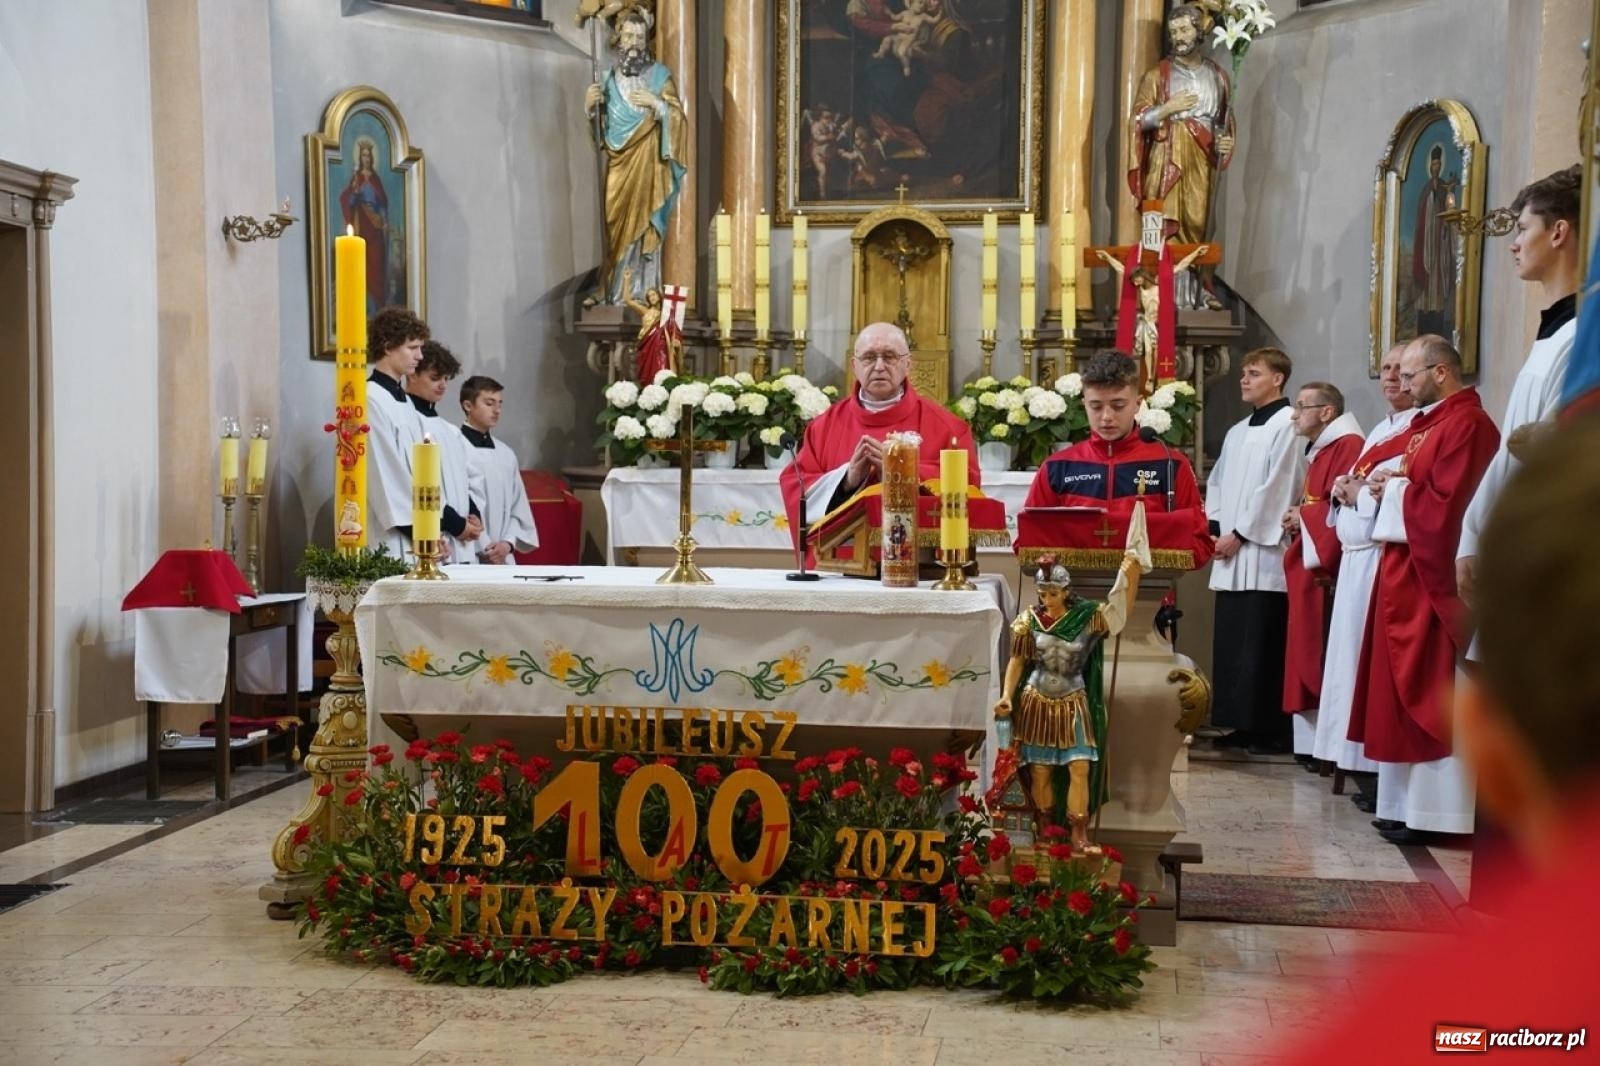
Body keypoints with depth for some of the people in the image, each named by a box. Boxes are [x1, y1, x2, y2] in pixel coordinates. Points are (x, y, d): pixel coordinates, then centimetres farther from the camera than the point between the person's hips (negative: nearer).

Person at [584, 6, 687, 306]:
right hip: (616, 165, 3)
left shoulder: (659, 75, 4)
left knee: (642, 227, -7)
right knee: (615, 228, -1)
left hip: (647, 164, -3)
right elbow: (599, 126, 14)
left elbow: (678, 118, -1)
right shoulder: (610, 78, 13)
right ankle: (614, 294, 2)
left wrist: (656, 104, -17)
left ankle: (642, 296, -5)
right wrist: (590, 106, -6)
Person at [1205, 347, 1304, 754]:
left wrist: (1240, 533, -12)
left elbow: (1275, 487, -12)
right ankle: (1235, 724, 13)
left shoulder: (1287, 425, -5)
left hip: (1264, 552, -8)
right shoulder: (1237, 432, 20)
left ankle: (1270, 731, -1)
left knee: (1261, 646, -7)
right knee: (1230, 643, 7)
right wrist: (1215, 527, 5)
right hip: (1231, 553, 8)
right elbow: (1217, 482, 20)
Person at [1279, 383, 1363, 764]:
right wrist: (1298, 518, 5)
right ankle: (1315, 741, 15)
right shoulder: (1320, 451, 21)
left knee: (1326, 655, -9)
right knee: (1309, 653, 10)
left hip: (1326, 569, -10)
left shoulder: (1348, 446, -12)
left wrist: (1303, 515, -9)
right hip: (1309, 566, 10)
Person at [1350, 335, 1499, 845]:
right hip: (1406, 570, 10)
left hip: (1431, 574, -10)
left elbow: (1445, 502, -22)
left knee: (1426, 692, -7)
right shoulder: (1429, 422, 17)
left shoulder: (1466, 425, -14)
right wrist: (1388, 484, 2)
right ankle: (1405, 802, 16)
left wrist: (1395, 488, -8)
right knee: (1405, 689, 11)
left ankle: (1429, 810, -2)